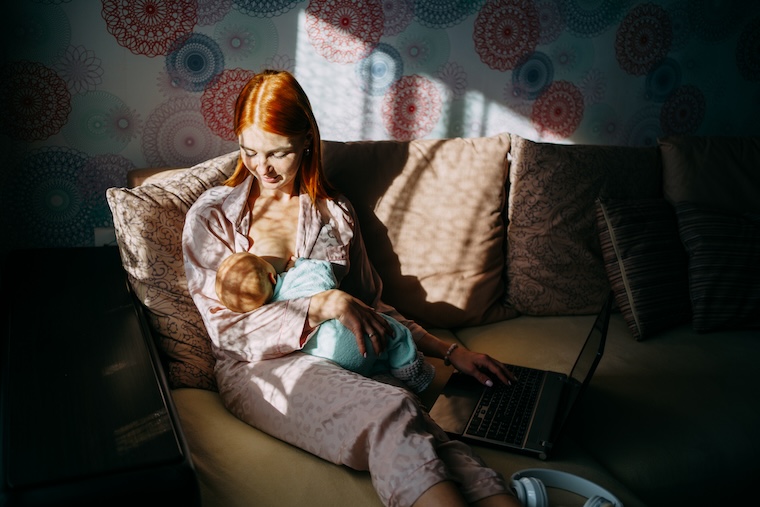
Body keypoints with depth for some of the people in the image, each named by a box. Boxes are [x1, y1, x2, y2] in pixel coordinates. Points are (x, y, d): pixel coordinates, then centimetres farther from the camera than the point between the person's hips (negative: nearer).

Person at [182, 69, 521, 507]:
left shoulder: (336, 213, 18)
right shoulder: (212, 215, 6)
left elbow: (371, 306, 22)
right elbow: (226, 328, -4)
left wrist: (448, 350, 10)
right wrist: (324, 305, -15)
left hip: (341, 362, 3)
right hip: (260, 369, -3)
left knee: (426, 437, -33)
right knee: (395, 413, -36)